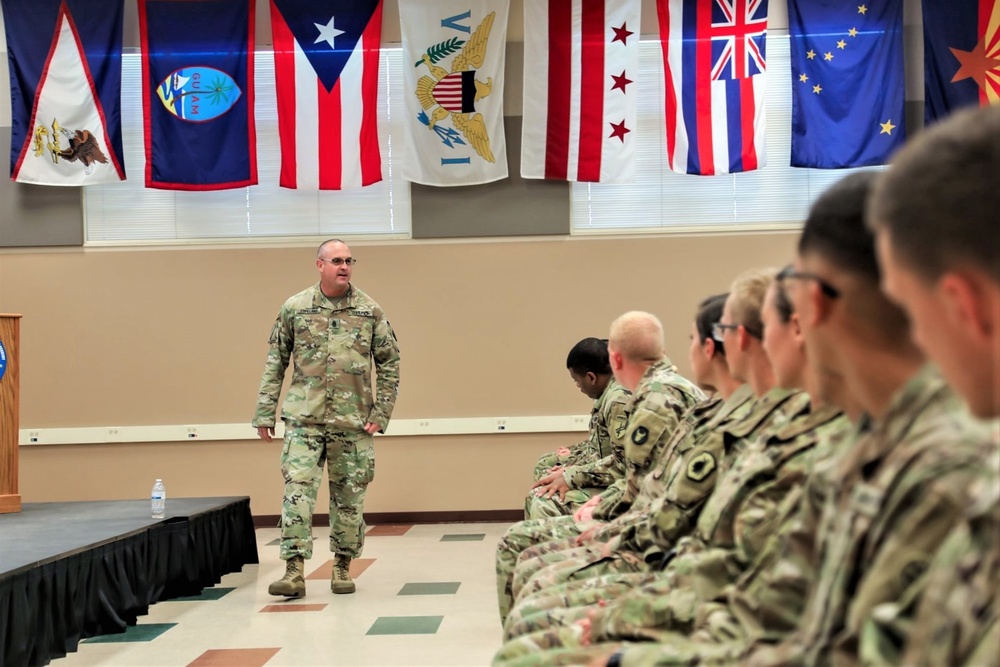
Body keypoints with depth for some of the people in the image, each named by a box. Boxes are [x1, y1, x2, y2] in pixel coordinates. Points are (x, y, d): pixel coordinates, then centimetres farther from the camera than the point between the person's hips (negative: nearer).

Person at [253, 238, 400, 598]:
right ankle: (294, 570, -8)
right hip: (304, 417, -1)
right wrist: (265, 412, 4)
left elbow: (389, 362, 7)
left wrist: (381, 413, 1)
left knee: (349, 496, 7)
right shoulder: (294, 308, 3)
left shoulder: (369, 311, 3)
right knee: (297, 488, -10)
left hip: (353, 420, 1)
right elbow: (275, 362, 7)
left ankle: (342, 566, 20)